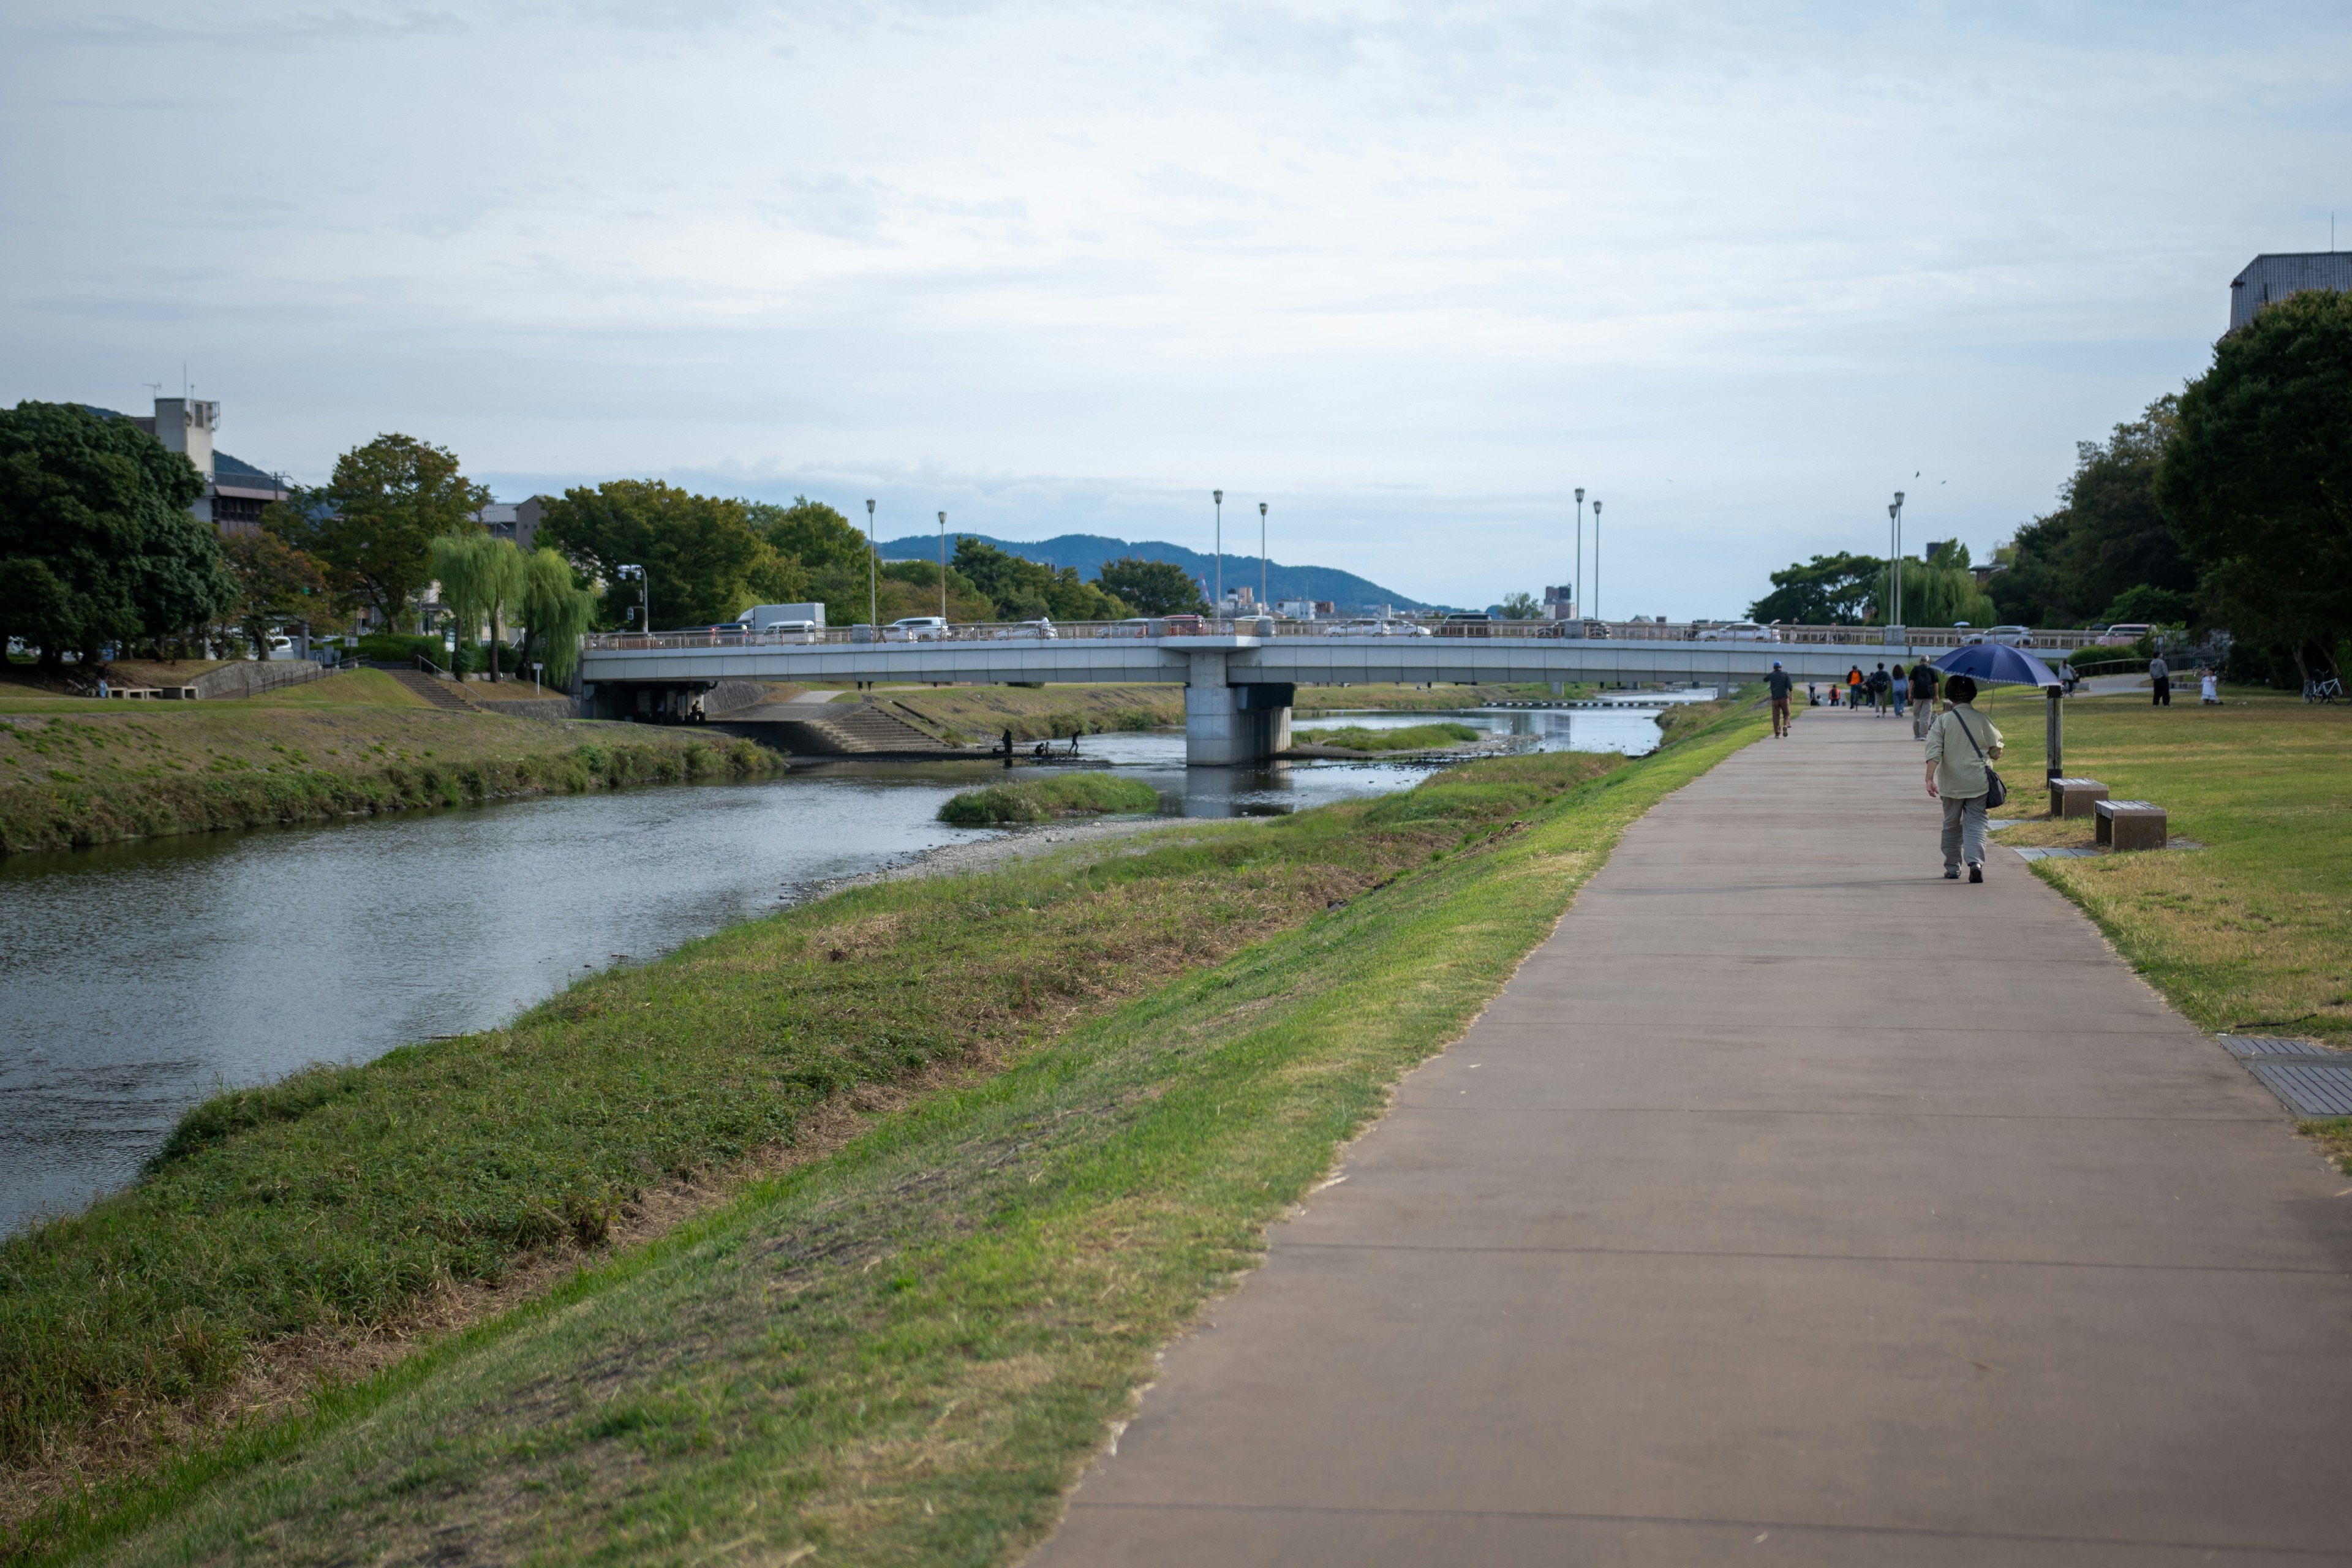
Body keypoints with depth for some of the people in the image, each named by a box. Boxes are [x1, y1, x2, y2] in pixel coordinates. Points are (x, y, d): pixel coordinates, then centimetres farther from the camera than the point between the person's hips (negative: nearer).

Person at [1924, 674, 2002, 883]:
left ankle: (1952, 868, 21)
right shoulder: (1982, 720, -2)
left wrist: (1930, 779, -17)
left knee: (1952, 825, 14)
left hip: (1951, 784, 0)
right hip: (1978, 783, 0)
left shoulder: (1942, 721, -6)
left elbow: (1934, 753, -14)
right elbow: (1996, 753, 4)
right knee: (1975, 824, 1)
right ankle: (1975, 861, -22)